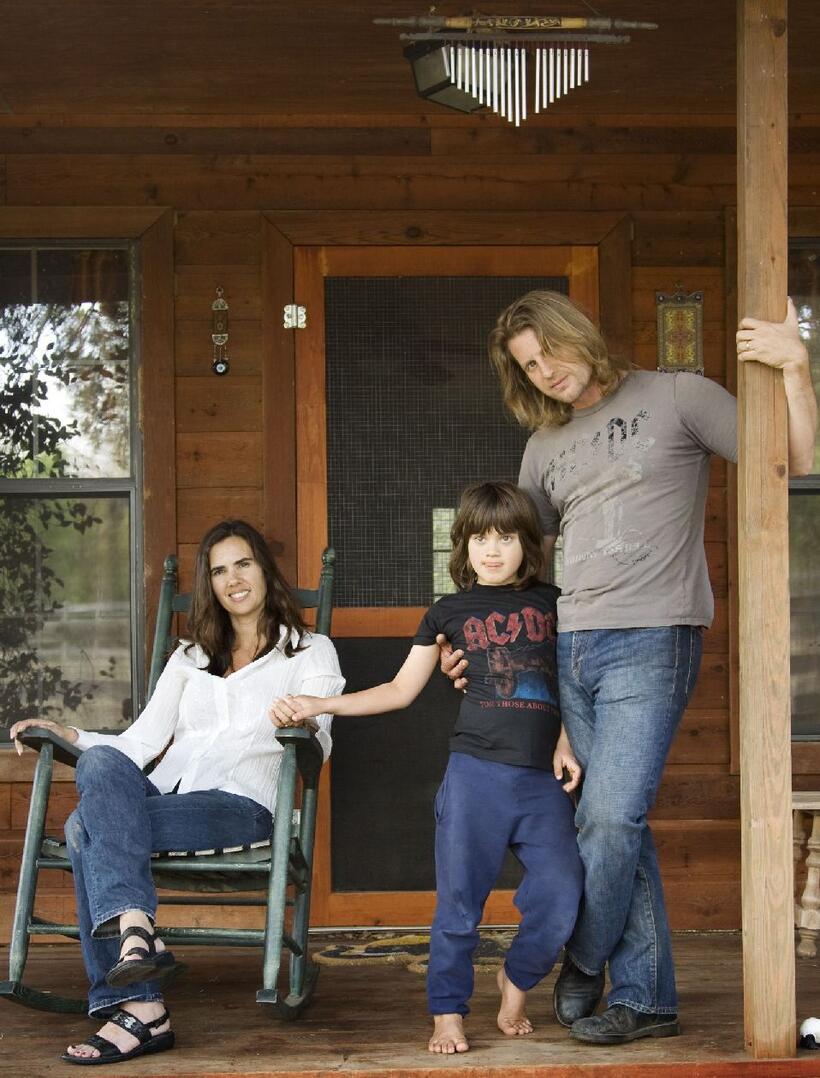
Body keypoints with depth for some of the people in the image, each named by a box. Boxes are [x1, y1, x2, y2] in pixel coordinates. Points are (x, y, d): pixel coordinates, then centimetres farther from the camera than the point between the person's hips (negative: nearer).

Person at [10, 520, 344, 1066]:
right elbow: (141, 743, 20)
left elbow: (316, 747, 1)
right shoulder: (191, 657, 30)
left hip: (240, 802, -4)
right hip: (164, 792, 5)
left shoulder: (310, 652, 16)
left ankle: (136, 1008, -37)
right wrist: (69, 734, 5)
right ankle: (134, 926, -45)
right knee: (102, 761, -32)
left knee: (88, 827, -30)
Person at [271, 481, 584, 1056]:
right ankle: (448, 1011, 12)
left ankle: (517, 980, 20)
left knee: (560, 897, -7)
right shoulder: (450, 612, 10)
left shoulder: (552, 603, 11)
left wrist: (565, 743, 2)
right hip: (475, 773, -1)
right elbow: (401, 689, 13)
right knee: (460, 898, -3)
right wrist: (318, 705, 6)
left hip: (543, 779, 1)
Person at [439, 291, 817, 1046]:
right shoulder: (546, 448, 19)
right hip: (571, 646, 6)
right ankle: (646, 998, 11)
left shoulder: (675, 399, 2)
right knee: (617, 824, 5)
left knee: (611, 818, -13)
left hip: (651, 640, -6)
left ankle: (582, 967, 6)